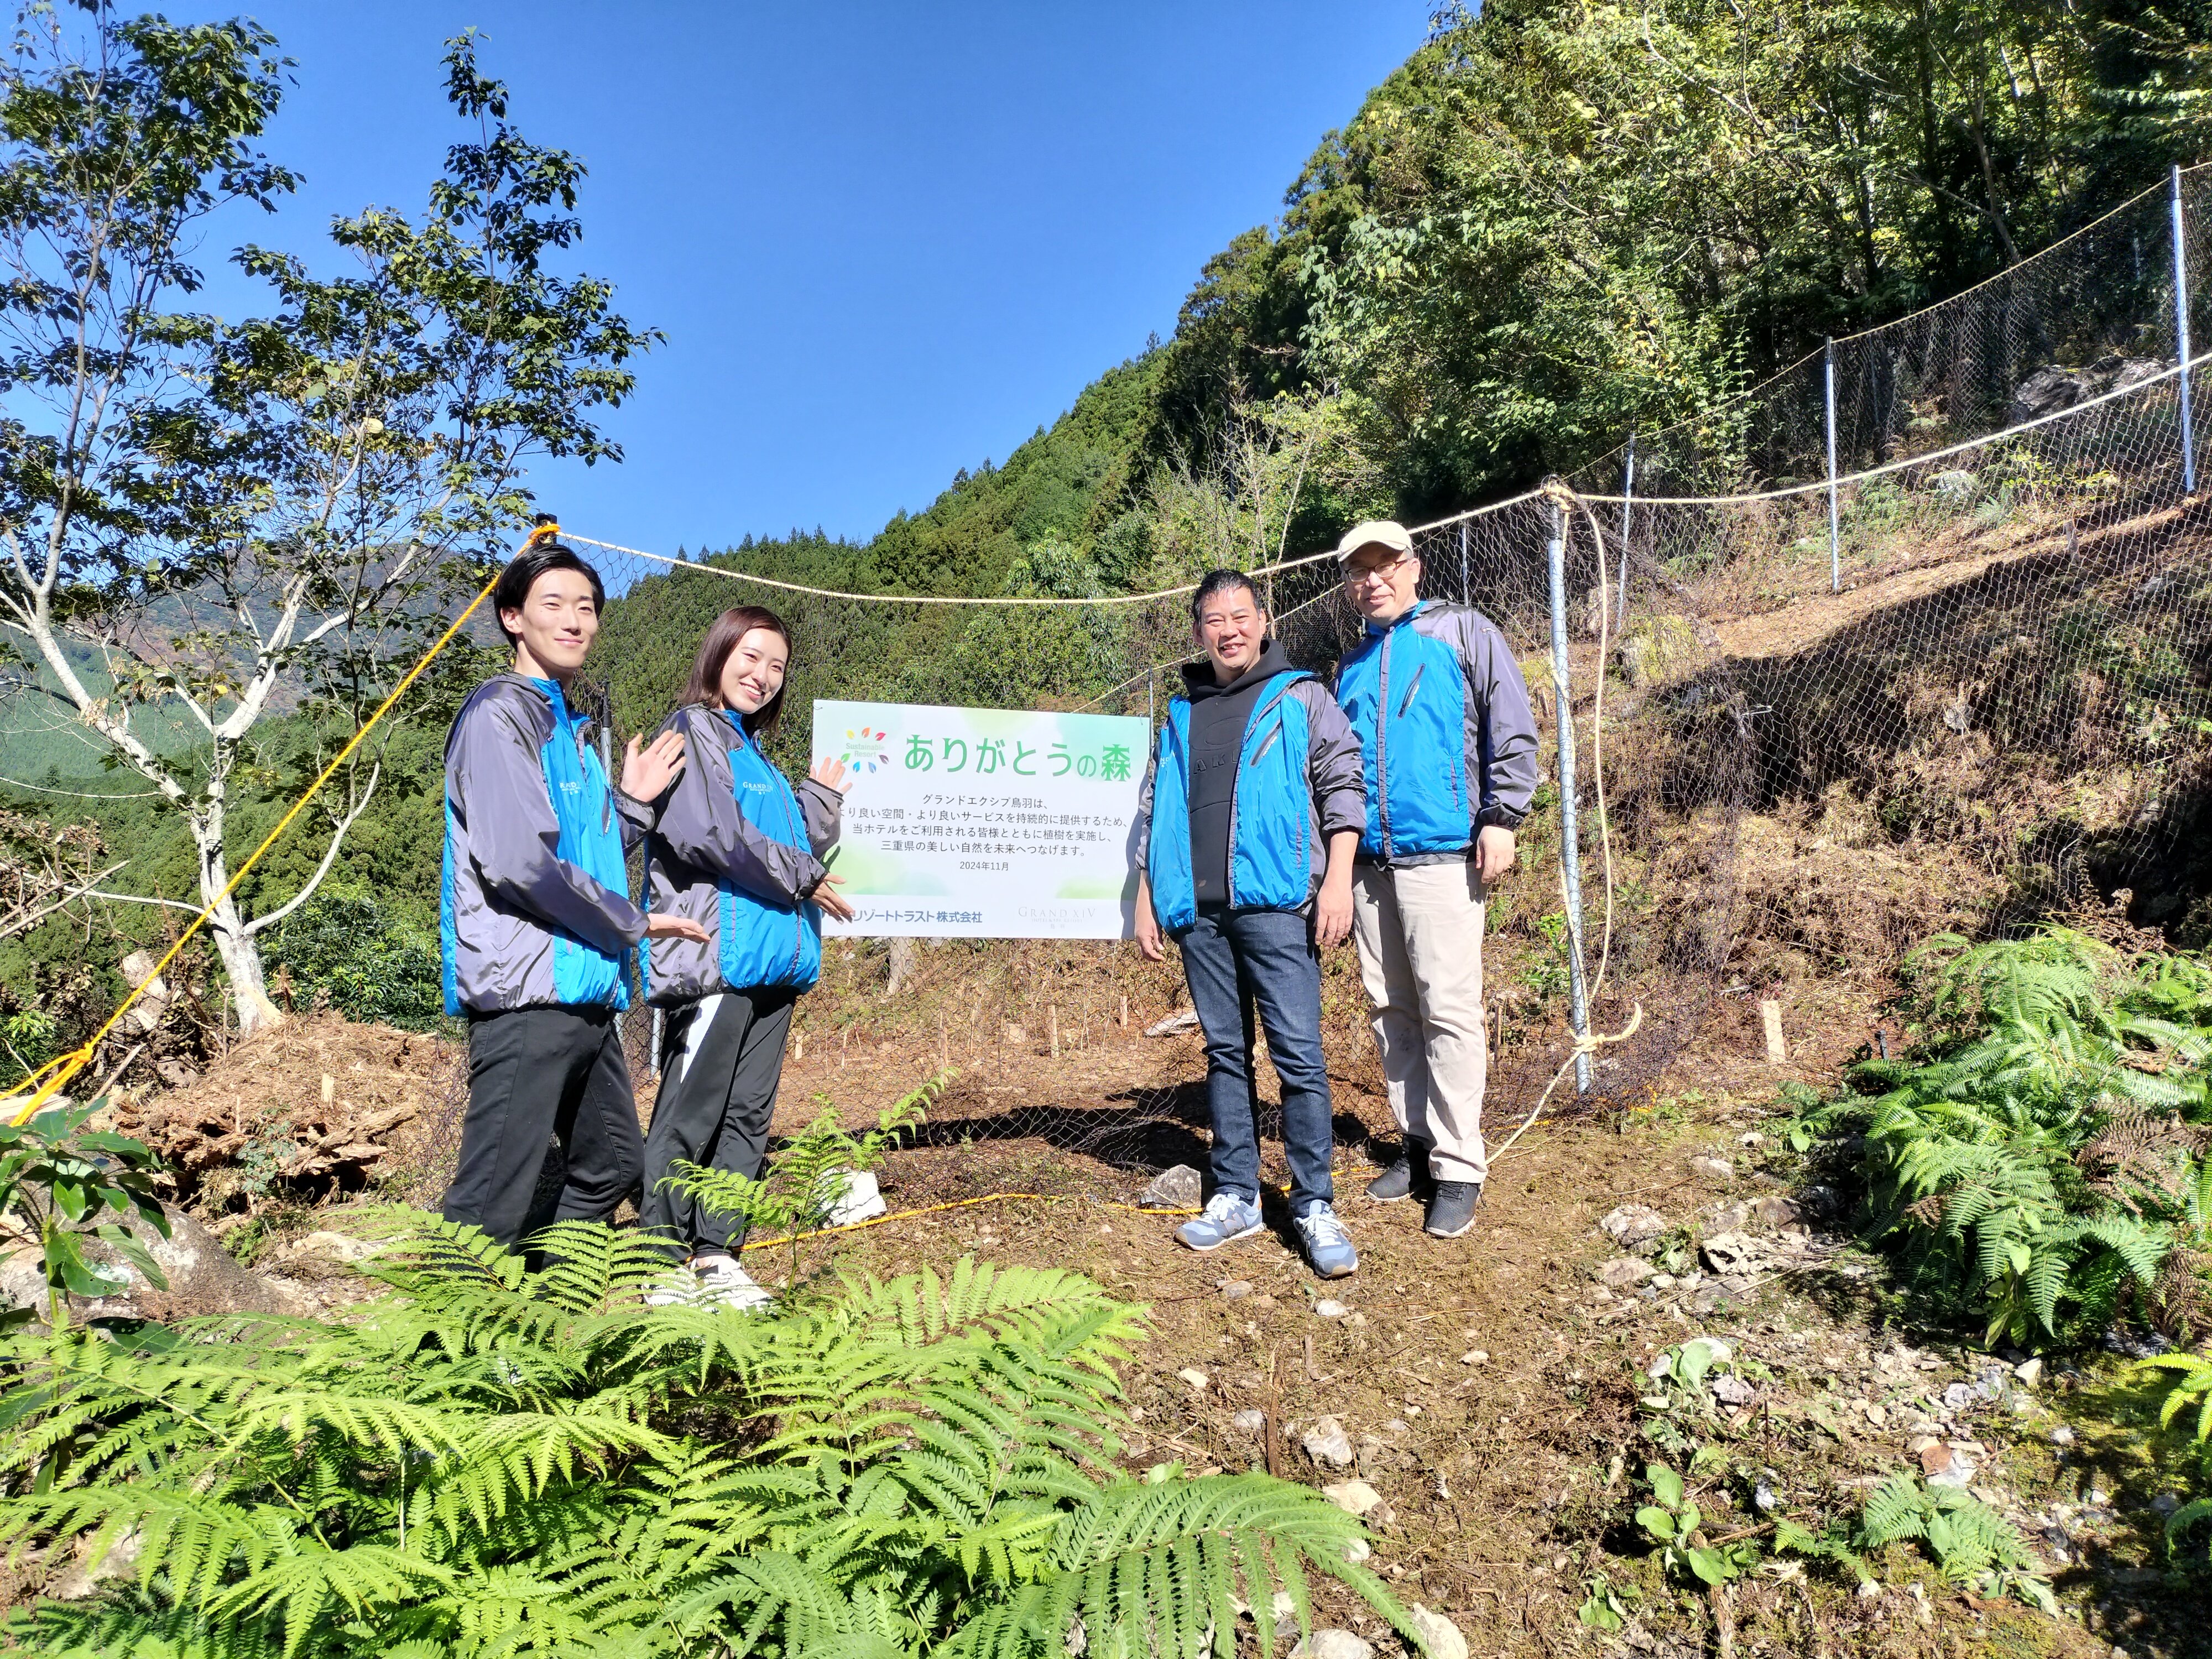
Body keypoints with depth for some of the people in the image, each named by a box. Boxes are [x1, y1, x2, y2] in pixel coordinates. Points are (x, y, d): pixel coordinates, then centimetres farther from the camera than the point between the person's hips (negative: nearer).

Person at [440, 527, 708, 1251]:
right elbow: (518, 862, -19)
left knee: (611, 1167, 20)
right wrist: (630, 922, -9)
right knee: (492, 1206, -8)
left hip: (587, 991, 10)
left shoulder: (574, 728, 20)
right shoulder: (499, 712, -8)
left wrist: (631, 803, 8)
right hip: (526, 992, -10)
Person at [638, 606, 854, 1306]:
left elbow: (800, 846, 25)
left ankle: (717, 1254, 18)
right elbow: (708, 834, -16)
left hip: (773, 959, 9)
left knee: (748, 1115, 10)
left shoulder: (755, 751, 23)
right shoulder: (694, 731, -1)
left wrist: (824, 796, 13)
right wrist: (801, 878, -9)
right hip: (715, 956, -8)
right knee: (689, 1115, -3)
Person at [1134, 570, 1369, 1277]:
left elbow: (1342, 787, 1)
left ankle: (1315, 1207, 2)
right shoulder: (1180, 715, 19)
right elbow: (1153, 813, 20)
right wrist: (1147, 901, 14)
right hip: (1198, 910, 4)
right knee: (1226, 1052, 9)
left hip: (1275, 903, -4)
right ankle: (1235, 1197, 17)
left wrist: (1338, 881, -10)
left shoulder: (1300, 699, 7)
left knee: (1298, 1053, -6)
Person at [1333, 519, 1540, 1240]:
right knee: (1391, 1010, 9)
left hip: (1443, 853, -6)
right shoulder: (1351, 665, 19)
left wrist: (1502, 817, -11)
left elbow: (1513, 730, -3)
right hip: (1369, 861, 6)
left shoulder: (1463, 632, 4)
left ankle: (1459, 1168, 2)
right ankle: (1418, 1146, 21)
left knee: (1448, 1012, -7)